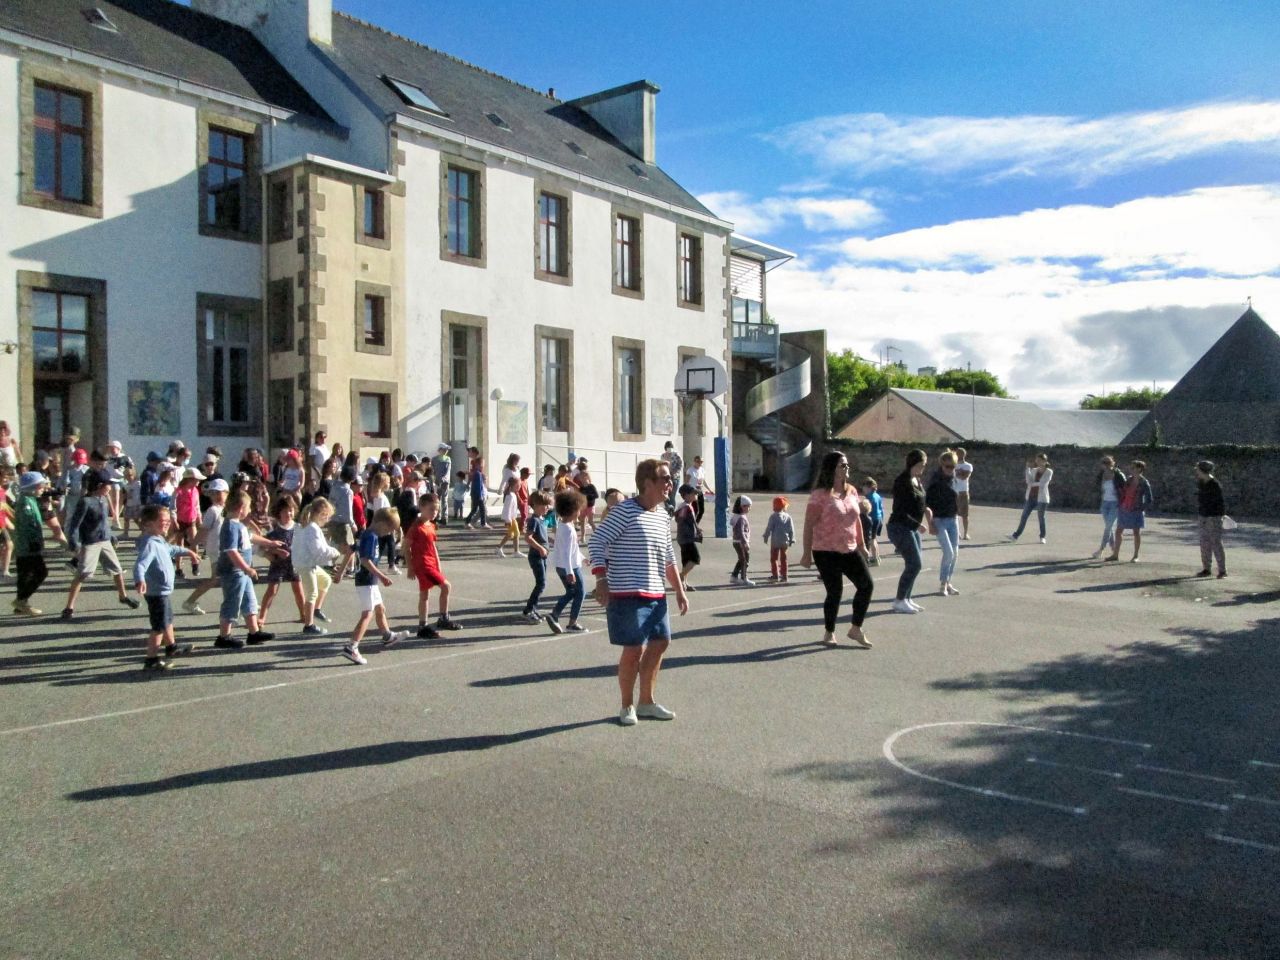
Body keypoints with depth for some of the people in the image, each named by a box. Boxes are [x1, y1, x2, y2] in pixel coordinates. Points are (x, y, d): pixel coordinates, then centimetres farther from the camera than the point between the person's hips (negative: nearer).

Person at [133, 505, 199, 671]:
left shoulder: (160, 541, 7)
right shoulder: (150, 544, -25)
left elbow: (171, 549, 30)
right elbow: (140, 565, -39)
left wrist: (188, 552, 45)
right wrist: (140, 581, -56)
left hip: (165, 590, 11)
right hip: (157, 592, -11)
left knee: (168, 620, 27)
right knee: (159, 627, -4)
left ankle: (171, 647, 45)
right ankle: (151, 659, 3)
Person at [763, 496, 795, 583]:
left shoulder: (773, 516, -10)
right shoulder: (788, 516, 2)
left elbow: (769, 528, -10)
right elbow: (791, 529, 5)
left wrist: (766, 537, 1)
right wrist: (791, 539, 12)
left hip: (775, 541, -4)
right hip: (785, 541, 4)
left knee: (774, 558, 5)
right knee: (783, 559, 11)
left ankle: (775, 575, 1)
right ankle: (784, 576, 11)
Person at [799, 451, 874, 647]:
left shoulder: (852, 491, 7)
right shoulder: (820, 495, -14)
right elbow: (809, 525, -14)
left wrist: (862, 544, 18)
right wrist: (807, 553, -15)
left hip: (850, 550, 7)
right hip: (826, 552, -7)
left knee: (867, 585, 2)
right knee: (835, 592, -1)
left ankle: (856, 629, 15)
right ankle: (829, 633, 18)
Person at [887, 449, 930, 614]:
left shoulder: (916, 480, 10)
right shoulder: (902, 482, -17)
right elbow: (900, 512, -21)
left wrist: (926, 508, 2)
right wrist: (918, 525, -21)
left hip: (912, 528, 9)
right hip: (900, 527, -9)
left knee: (914, 564, 10)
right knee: (915, 564, -10)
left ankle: (906, 599, 19)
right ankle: (899, 601, -3)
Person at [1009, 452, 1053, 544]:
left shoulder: (1049, 472, -5)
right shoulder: (1034, 470, 8)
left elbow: (1043, 483, -16)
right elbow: (1029, 480, -6)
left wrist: (1032, 484, -6)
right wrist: (1028, 468, -10)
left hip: (1041, 498, -4)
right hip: (1031, 497, 5)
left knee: (1041, 517, 1)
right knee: (1024, 515, 4)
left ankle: (1042, 537, 15)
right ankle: (1016, 535, 8)